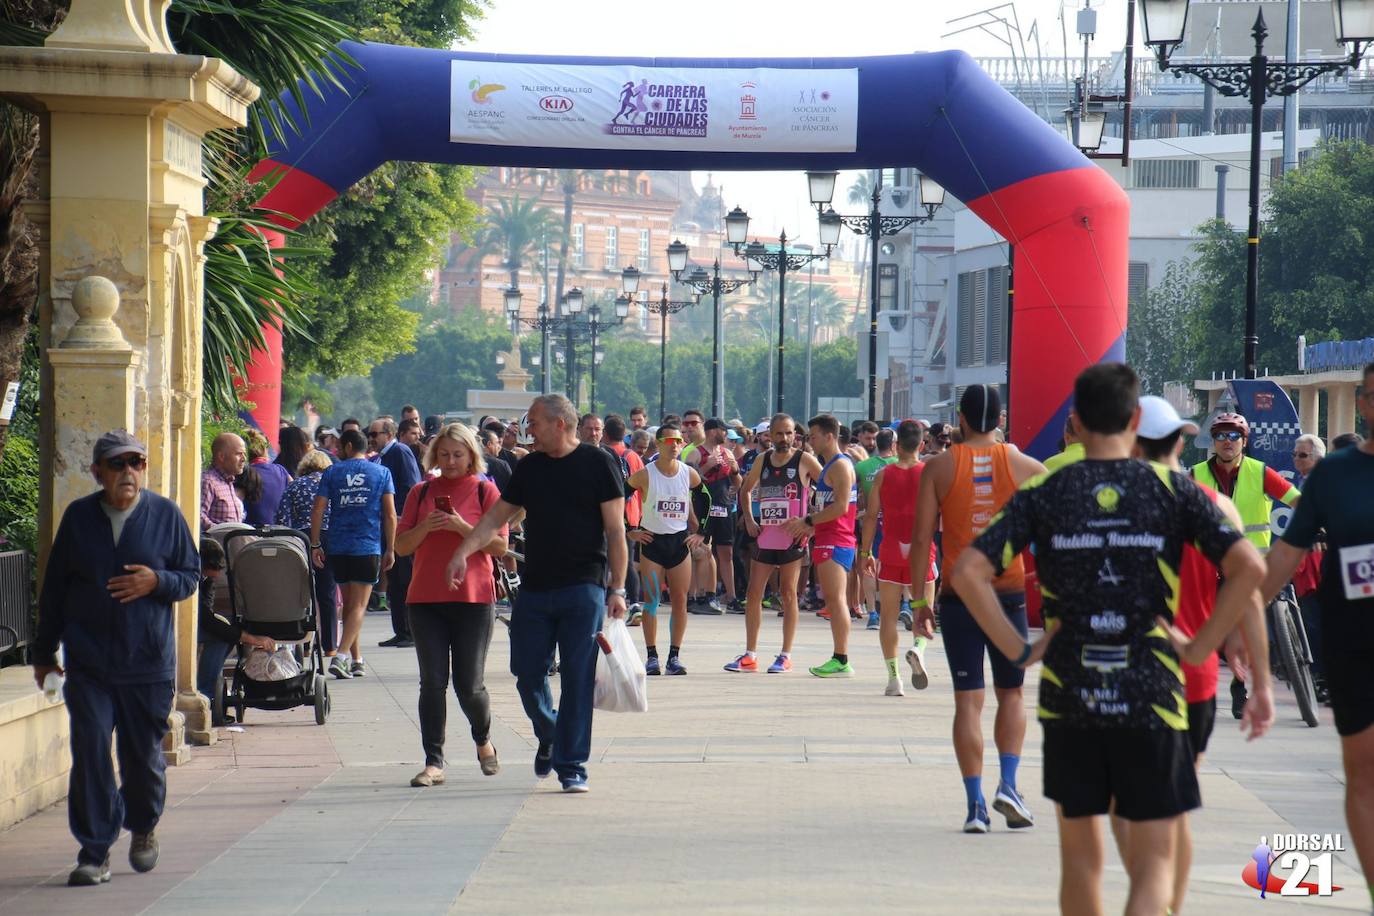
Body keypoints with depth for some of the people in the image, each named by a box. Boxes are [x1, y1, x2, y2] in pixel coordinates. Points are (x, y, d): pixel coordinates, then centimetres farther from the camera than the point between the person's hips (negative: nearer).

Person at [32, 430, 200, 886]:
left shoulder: (166, 515, 1)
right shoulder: (78, 516, 4)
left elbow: (191, 576, 6)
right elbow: (54, 587, 11)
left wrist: (156, 581, -15)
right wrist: (44, 651, 12)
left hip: (148, 660, 0)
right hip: (87, 663, 1)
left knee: (144, 754, 8)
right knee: (90, 754, -6)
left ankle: (143, 827, 36)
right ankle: (94, 853, 0)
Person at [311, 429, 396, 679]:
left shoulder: (332, 473, 4)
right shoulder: (381, 473, 3)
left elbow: (317, 510, -2)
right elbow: (390, 515, 0)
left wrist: (315, 545, 3)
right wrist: (390, 550, 5)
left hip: (338, 548, 2)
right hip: (369, 548, -2)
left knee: (349, 604, 14)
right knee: (359, 606, -4)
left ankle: (357, 660, 17)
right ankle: (340, 656, -20)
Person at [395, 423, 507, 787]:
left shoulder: (485, 491, 2)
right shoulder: (421, 492, 10)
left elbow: (499, 545, -5)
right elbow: (401, 546, 8)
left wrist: (462, 527, -16)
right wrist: (425, 527, -10)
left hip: (473, 597, -2)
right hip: (426, 598, 2)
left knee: (469, 686, -2)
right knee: (432, 683, -2)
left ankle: (483, 741, 27)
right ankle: (433, 763, 1)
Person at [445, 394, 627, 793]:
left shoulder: (597, 464, -2)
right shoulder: (529, 467, 13)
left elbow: (615, 530, -4)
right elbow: (497, 516, 18)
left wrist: (617, 589, -9)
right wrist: (463, 551, 3)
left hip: (583, 589, -5)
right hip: (534, 588, 5)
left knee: (577, 678, -4)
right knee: (527, 673, 2)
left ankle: (571, 766, 2)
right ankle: (549, 739, 28)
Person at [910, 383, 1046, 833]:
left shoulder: (938, 467, 0)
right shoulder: (1023, 466, 1)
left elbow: (922, 537, -3)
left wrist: (920, 601, 1)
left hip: (959, 594, 0)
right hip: (1009, 593, 1)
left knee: (968, 699, 3)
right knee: (1011, 693, 16)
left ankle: (975, 804, -1)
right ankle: (1007, 784, 0)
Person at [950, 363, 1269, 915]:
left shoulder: (1044, 494, 1)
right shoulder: (1173, 490, 0)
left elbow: (968, 572, -8)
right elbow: (1248, 566, -11)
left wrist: (1018, 650, -2)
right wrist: (1197, 648, -4)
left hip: (1068, 698, 2)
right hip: (1152, 698, -1)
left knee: (1080, 854, 17)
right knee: (1154, 865, 3)